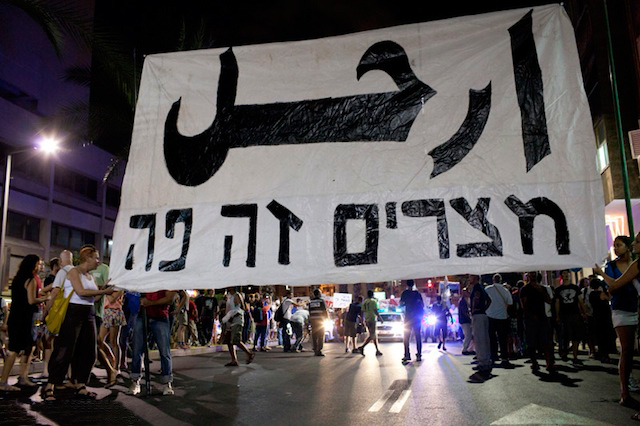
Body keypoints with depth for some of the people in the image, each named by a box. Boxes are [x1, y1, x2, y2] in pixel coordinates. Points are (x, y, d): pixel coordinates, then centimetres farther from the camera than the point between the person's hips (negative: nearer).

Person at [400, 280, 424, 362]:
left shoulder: (405, 293, -3)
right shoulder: (417, 293, 8)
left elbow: (401, 304, -2)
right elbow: (422, 305, 9)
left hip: (409, 316, -3)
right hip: (418, 316, 3)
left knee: (406, 337, 2)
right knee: (418, 336, 8)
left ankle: (407, 355, -5)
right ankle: (419, 355, 3)